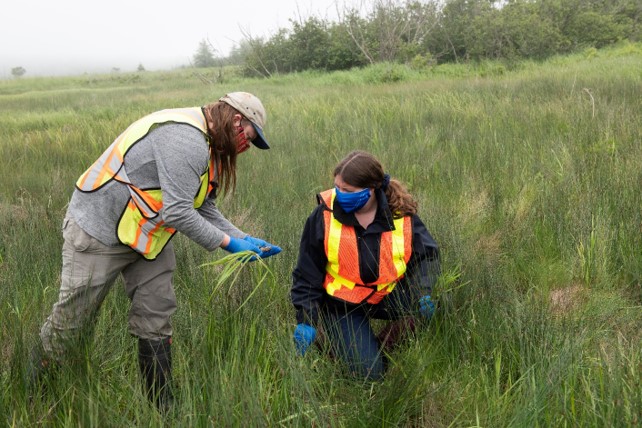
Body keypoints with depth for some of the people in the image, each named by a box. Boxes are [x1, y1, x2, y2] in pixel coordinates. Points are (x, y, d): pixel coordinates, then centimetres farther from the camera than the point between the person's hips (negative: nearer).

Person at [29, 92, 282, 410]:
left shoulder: (203, 144, 8)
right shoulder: (185, 138, -26)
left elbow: (203, 208, 12)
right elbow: (177, 212, -30)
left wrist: (244, 239, 3)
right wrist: (228, 243, -20)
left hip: (145, 235, 10)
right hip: (99, 230, -10)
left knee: (156, 320, 8)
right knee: (71, 321, 4)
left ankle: (162, 409, 18)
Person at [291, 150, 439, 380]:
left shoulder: (401, 214, -11)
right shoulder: (324, 215, -14)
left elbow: (426, 255, -3)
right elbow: (307, 273, -7)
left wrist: (424, 289, -24)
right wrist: (306, 321, -11)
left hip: (389, 296, 3)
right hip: (342, 305, -2)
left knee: (425, 306, -26)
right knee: (368, 372, -16)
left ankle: (383, 346, 0)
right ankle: (327, 335, 13)